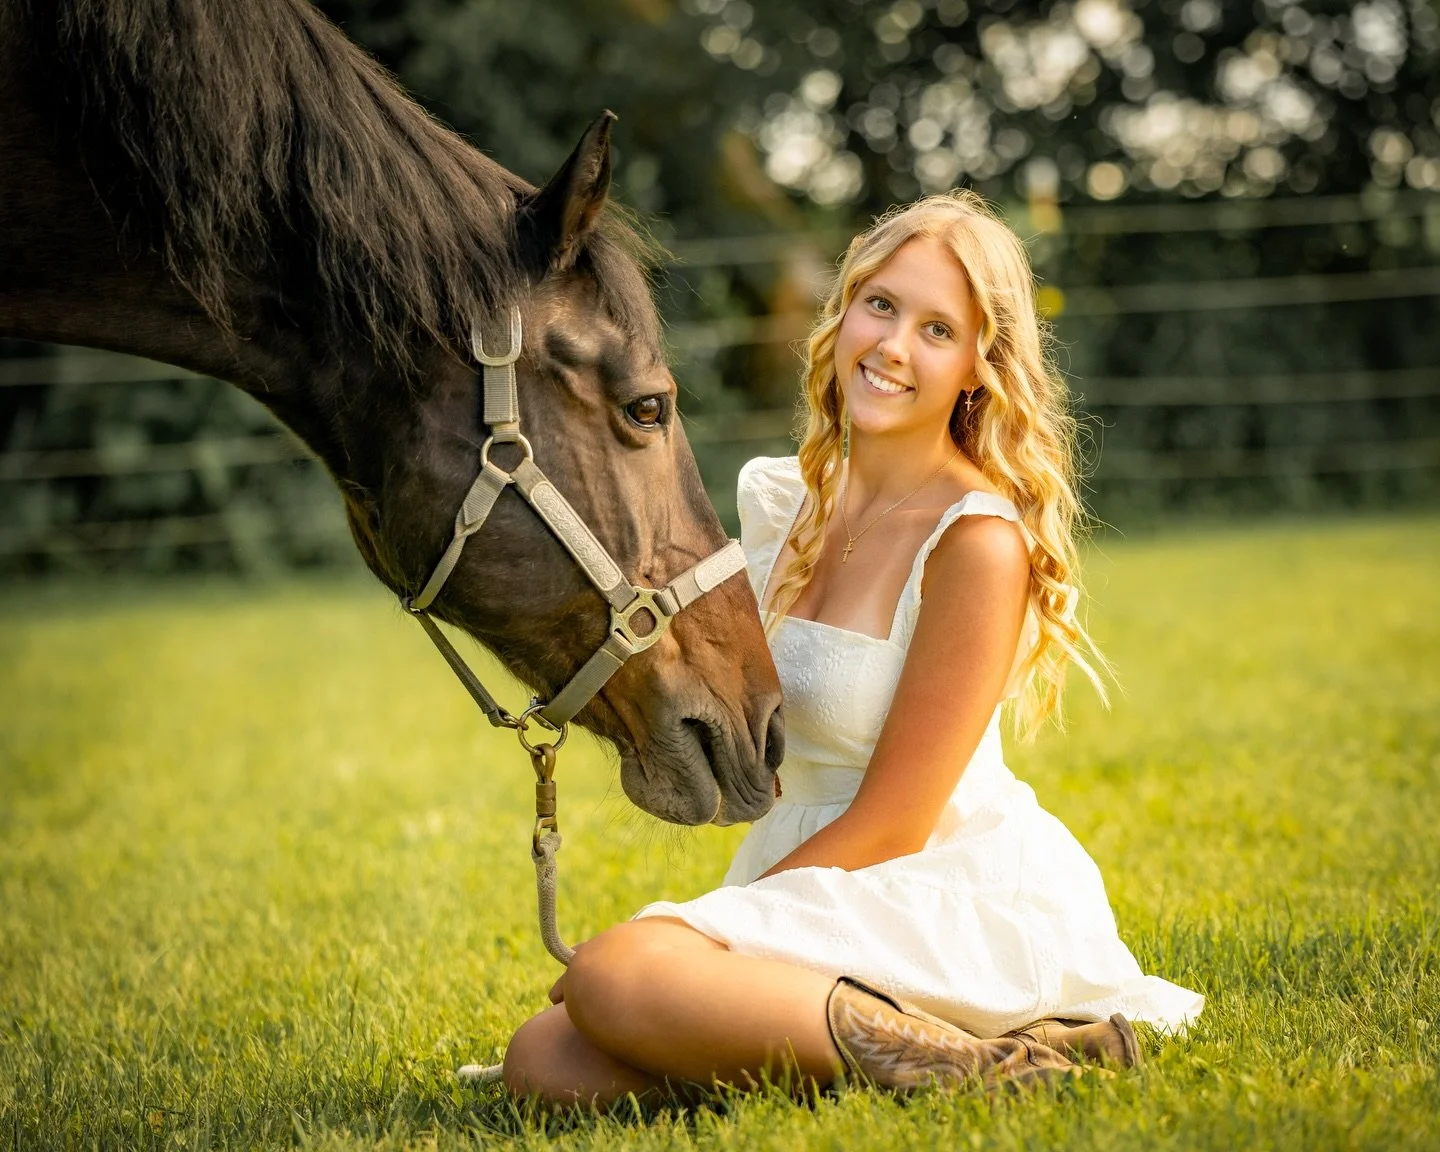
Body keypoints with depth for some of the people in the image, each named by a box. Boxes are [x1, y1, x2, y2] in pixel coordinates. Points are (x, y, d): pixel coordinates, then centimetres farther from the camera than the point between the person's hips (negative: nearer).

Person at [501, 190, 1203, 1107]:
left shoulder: (978, 540, -15)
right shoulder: (786, 500, 8)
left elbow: (889, 824, -15)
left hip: (961, 892, -8)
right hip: (809, 883, 8)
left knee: (609, 980, -28)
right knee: (543, 1062, -10)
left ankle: (957, 1056, -22)